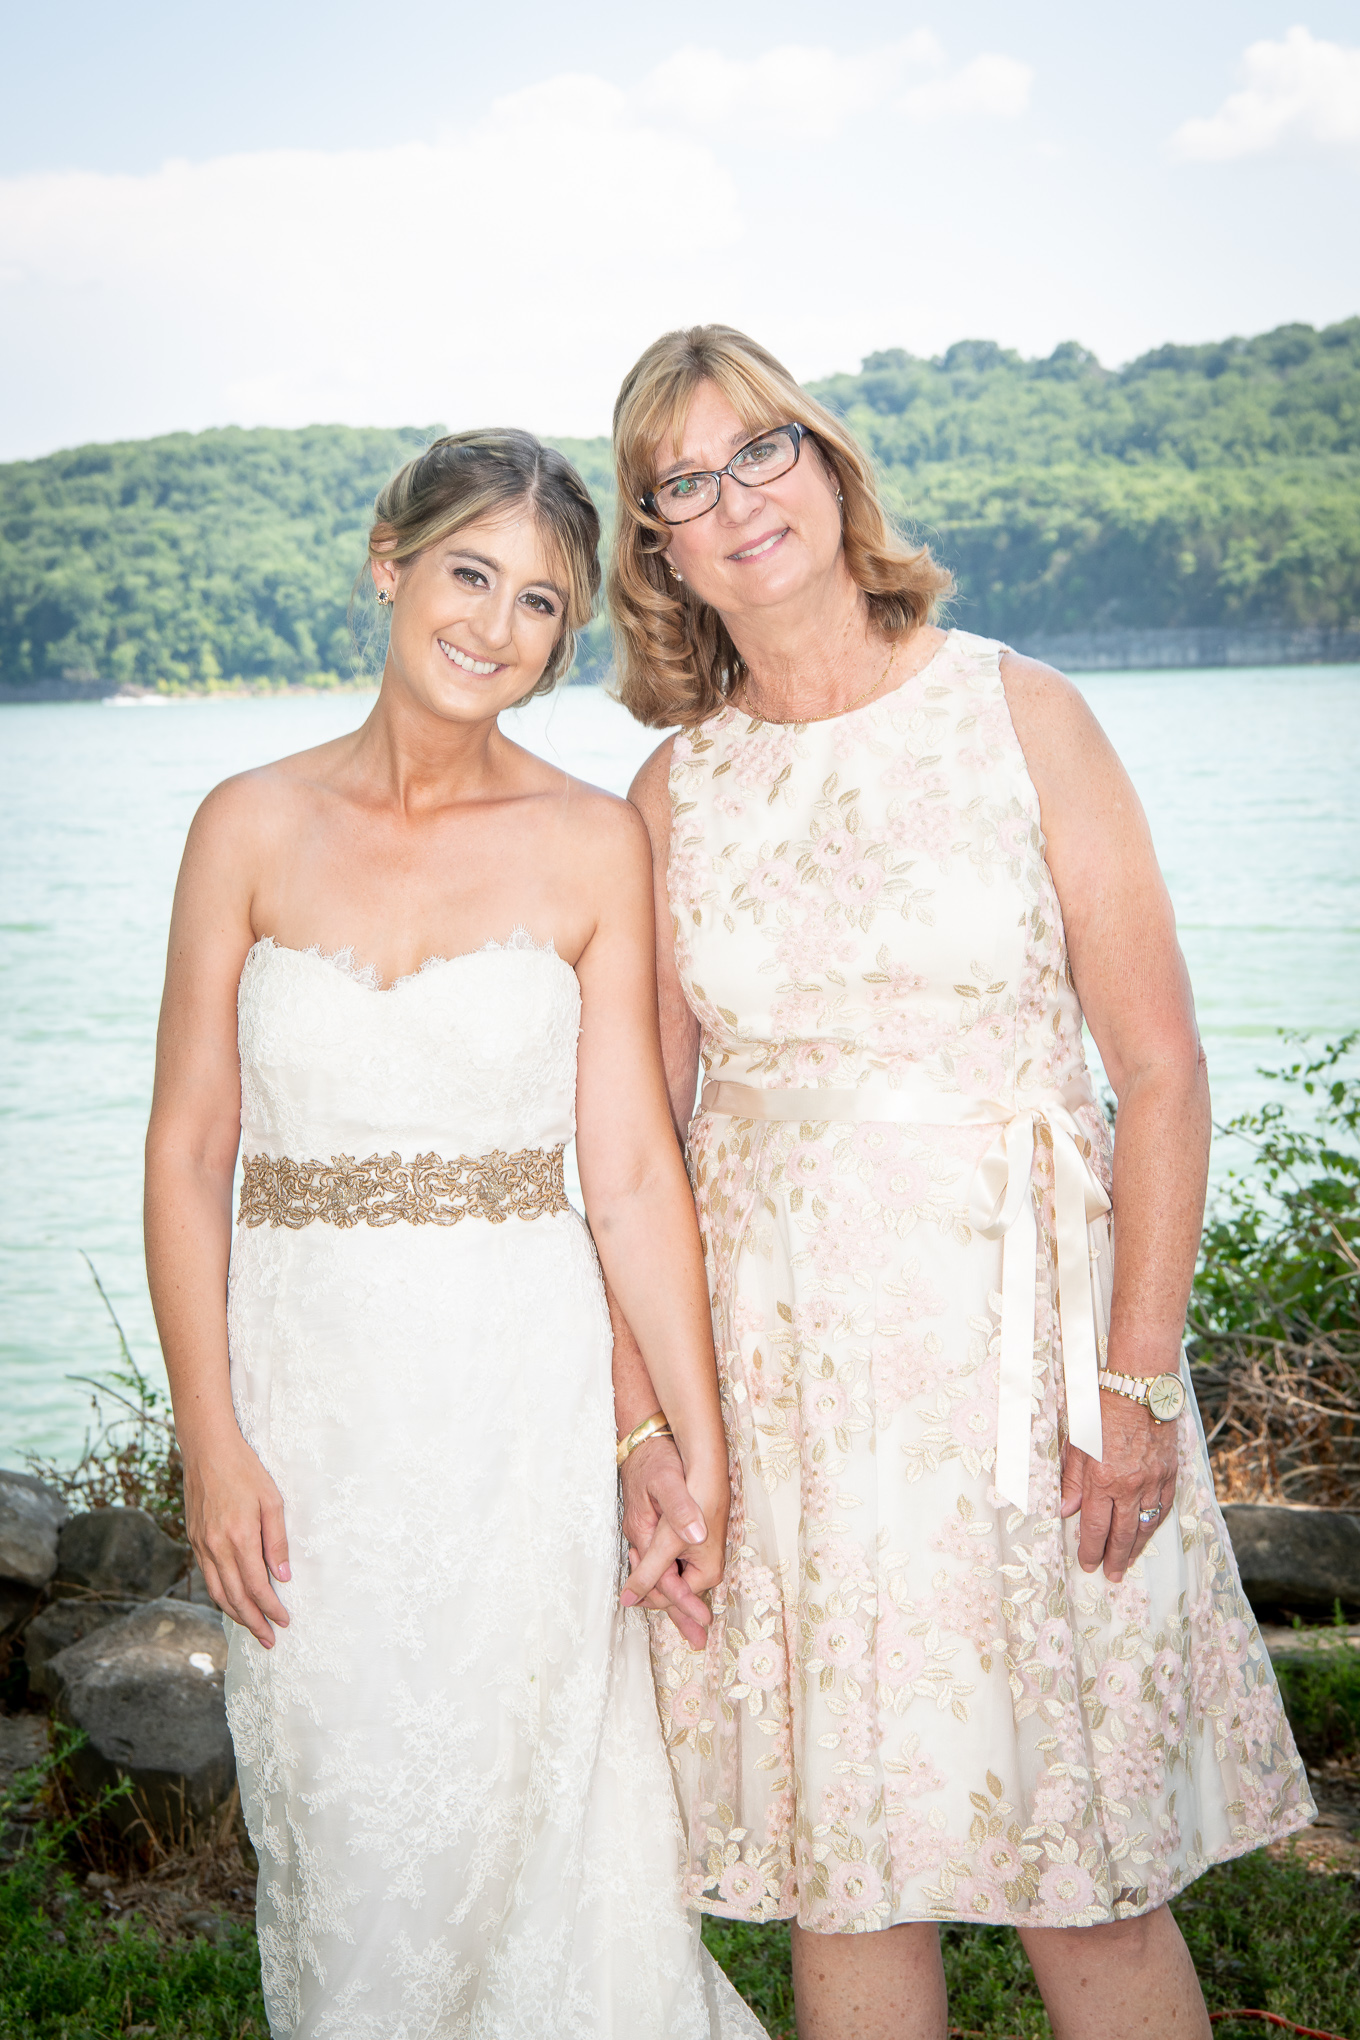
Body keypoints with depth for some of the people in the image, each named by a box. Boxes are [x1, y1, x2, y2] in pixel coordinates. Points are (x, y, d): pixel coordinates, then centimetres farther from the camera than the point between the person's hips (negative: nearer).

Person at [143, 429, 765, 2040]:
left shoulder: (591, 844, -1)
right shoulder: (252, 828, 1)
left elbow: (631, 1171, -3)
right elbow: (187, 1151, 1)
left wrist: (701, 1443, -6)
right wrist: (211, 1439, -5)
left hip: (520, 1391, -1)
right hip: (306, 1383, 1)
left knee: (534, 1817, 5)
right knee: (339, 1819, 11)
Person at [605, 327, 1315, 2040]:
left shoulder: (1019, 714, 0)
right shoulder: (677, 790, 6)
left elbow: (1162, 1074, -3)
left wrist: (1139, 1383, -10)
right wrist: (642, 1423, 0)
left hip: (1020, 1339, -2)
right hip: (777, 1365, 2)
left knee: (1091, 1874, 4)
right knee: (841, 1865, 8)